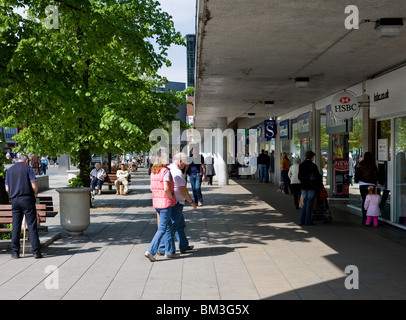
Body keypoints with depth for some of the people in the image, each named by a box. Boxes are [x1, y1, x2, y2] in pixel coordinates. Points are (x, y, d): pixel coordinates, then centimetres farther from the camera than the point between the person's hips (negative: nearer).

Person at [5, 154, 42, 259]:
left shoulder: (9, 170, 11)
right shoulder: (28, 168, -2)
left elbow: (7, 189, 12)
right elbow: (34, 186, -8)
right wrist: (35, 194, 9)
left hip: (15, 200, 4)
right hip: (27, 199, -4)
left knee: (16, 226, 8)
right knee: (32, 226, -2)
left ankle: (15, 252, 9)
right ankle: (36, 251, -3)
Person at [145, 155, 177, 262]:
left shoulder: (153, 172, 9)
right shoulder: (166, 171, -14)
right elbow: (166, 188, -22)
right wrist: (172, 198, -7)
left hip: (156, 201, 8)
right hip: (166, 202, -8)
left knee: (169, 227, 16)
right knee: (162, 228, -4)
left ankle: (169, 251, 20)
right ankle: (150, 251, -9)